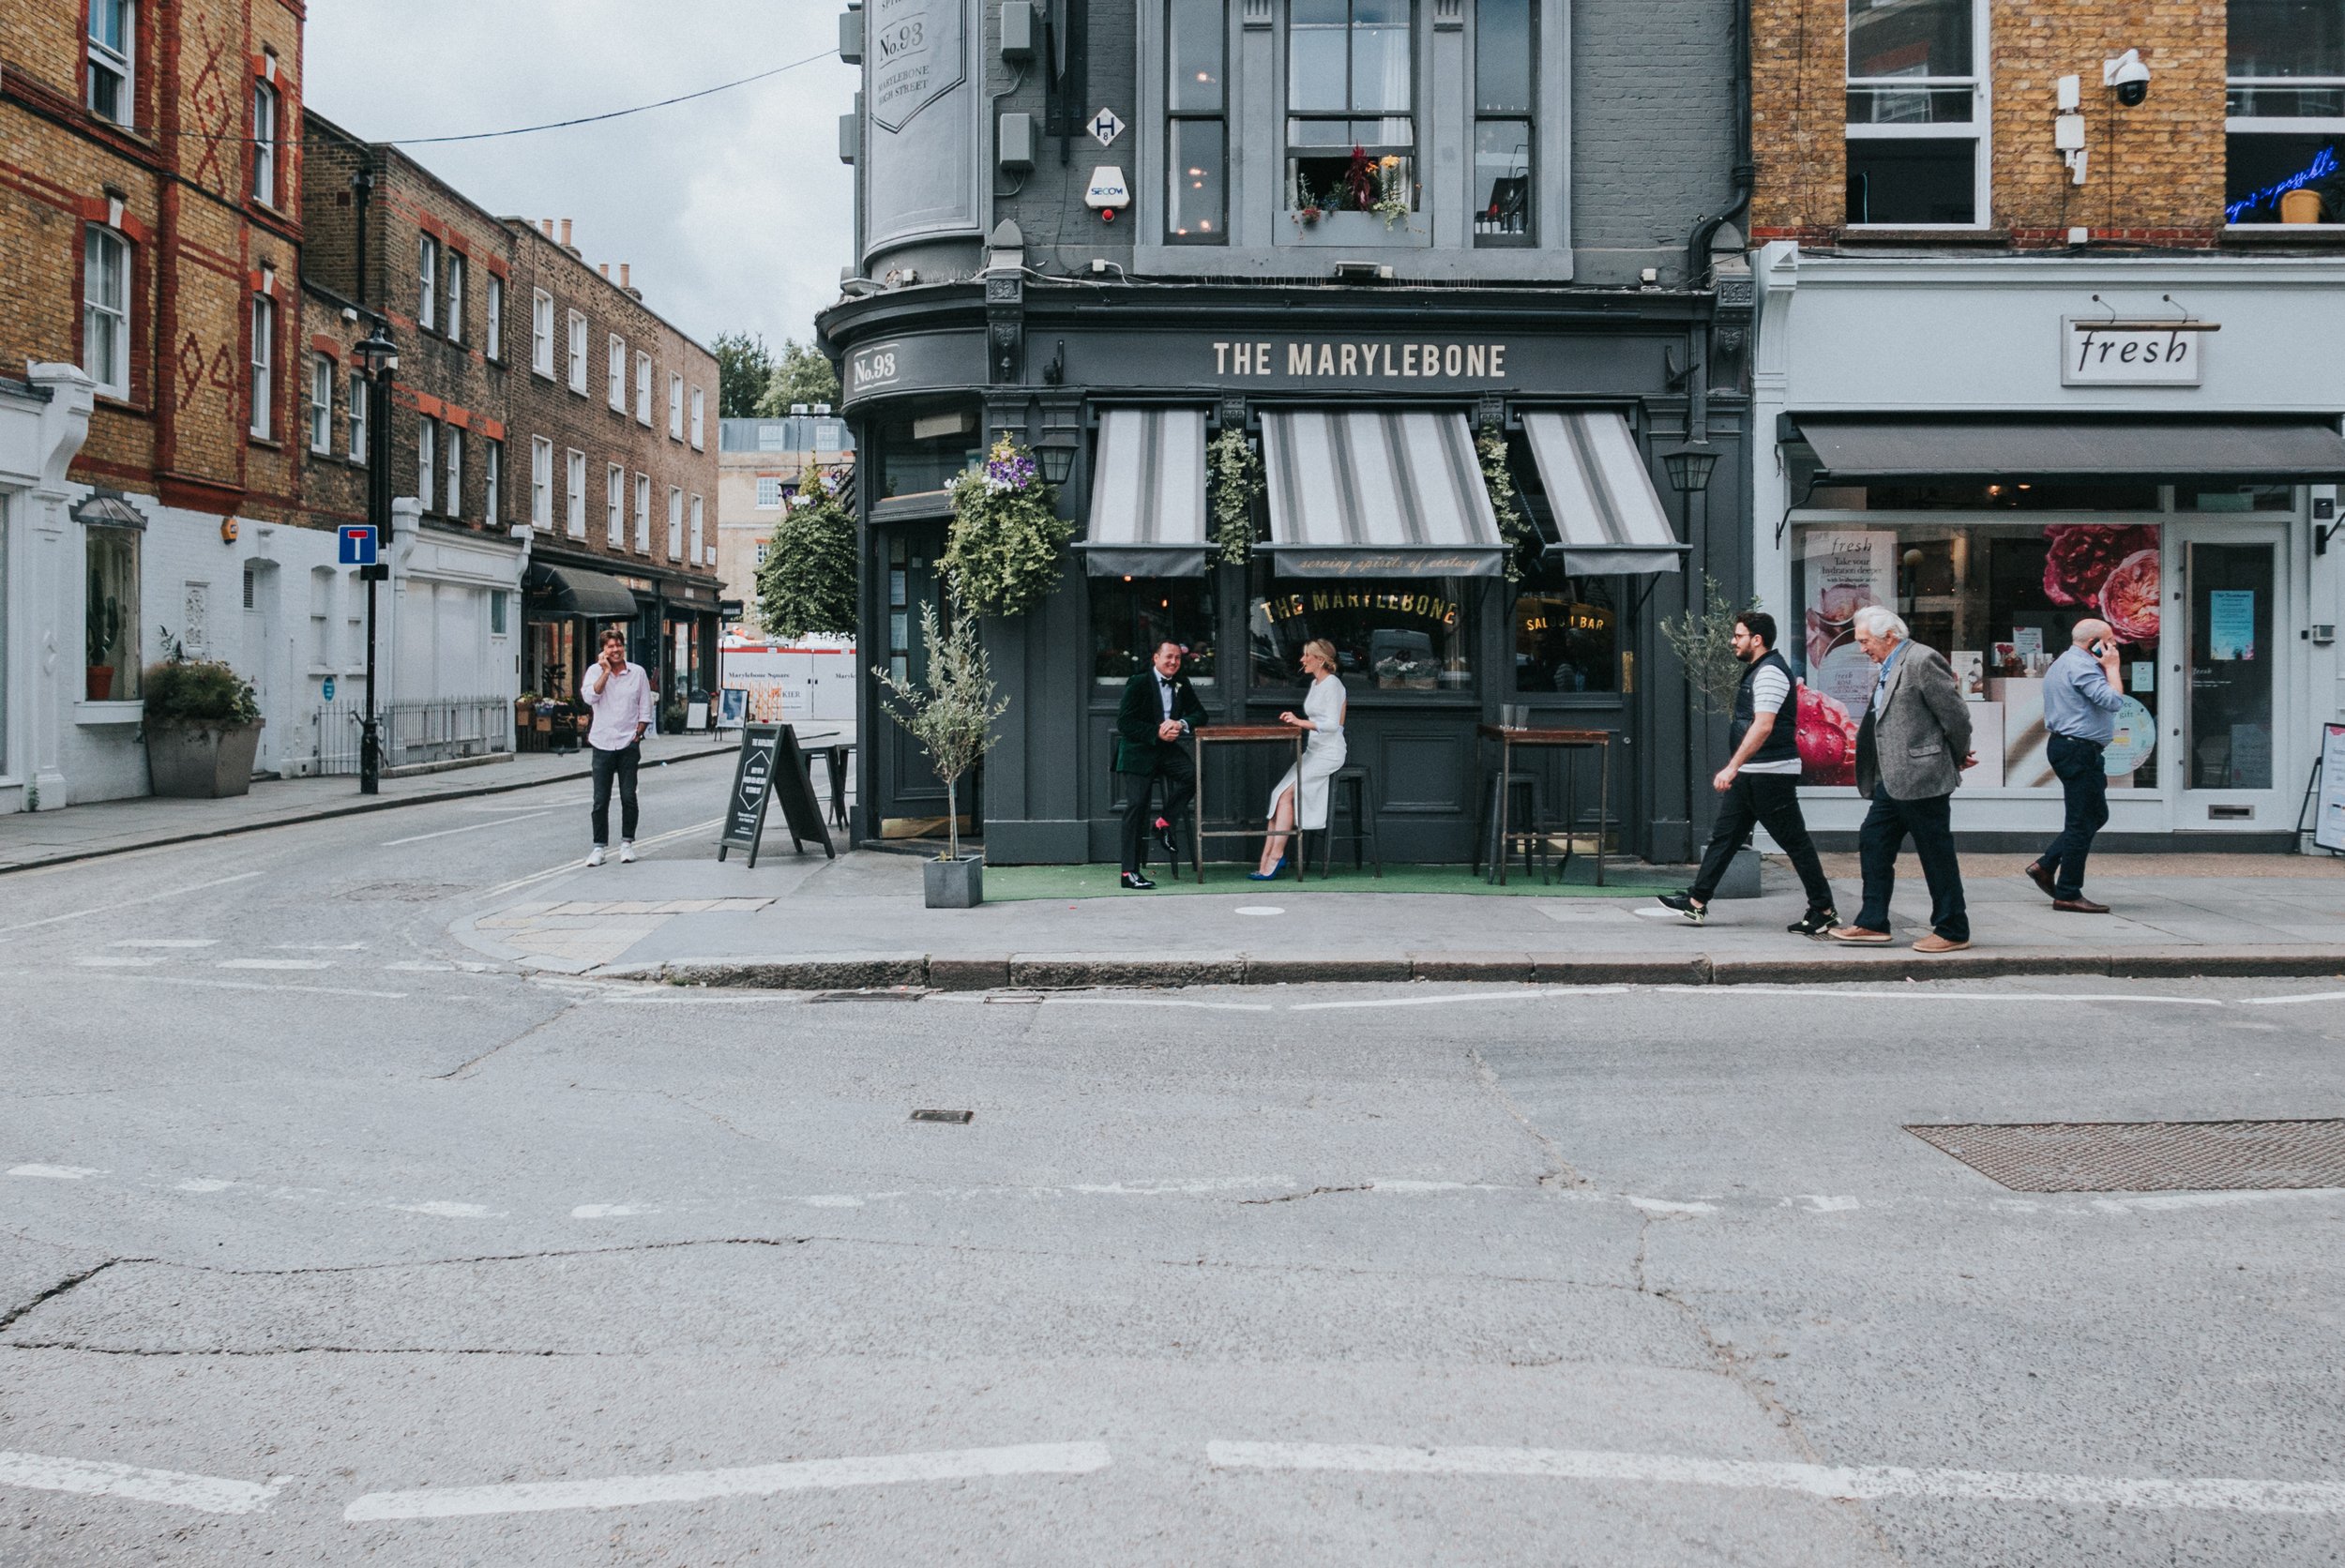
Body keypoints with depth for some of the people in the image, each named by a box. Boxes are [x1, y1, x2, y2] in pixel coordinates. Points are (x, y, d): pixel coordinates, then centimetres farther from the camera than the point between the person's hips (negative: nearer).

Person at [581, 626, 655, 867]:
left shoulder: (638, 673, 4)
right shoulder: (595, 671, 3)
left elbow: (645, 709, 8)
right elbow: (590, 697, -15)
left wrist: (637, 734, -1)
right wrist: (606, 671, -14)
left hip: (628, 744, 0)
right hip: (602, 744, 0)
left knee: (628, 797, 2)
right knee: (600, 799, 0)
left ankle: (627, 843, 14)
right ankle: (599, 846, 6)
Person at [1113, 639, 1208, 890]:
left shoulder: (1181, 684, 9)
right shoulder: (1139, 683, -8)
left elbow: (1199, 714, 11)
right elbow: (1124, 722, -12)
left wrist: (1180, 724, -11)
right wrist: (1157, 732, -19)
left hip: (1167, 747, 5)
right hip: (1138, 750, -5)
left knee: (1193, 774, -24)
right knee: (1136, 805, -10)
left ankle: (1165, 823, -1)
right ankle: (1130, 871, -9)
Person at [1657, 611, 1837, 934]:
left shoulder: (1770, 673, -16)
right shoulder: (1758, 671, 16)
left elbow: (1763, 726, -27)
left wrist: (1732, 767, -31)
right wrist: (1736, 768, 25)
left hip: (1771, 774, -11)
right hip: (1750, 774, 11)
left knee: (1795, 841, -3)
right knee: (1724, 835, 9)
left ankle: (1824, 910, 4)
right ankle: (1697, 902, 11)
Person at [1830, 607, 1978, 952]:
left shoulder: (1923, 660, -14)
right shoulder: (1887, 670, 15)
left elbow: (1956, 713, -14)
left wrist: (1958, 758, -1)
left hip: (1922, 778, -10)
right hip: (1892, 780, 10)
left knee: (1937, 855, -1)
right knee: (1873, 843, 11)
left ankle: (1952, 931, 8)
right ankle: (1873, 923, 18)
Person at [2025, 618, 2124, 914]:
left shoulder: (2063, 664, 20)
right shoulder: (2080, 665, -15)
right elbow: (2113, 701, -22)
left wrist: (2107, 667, 15)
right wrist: (2111, 667, -9)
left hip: (2069, 748, 11)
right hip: (2079, 750, -11)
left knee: (2096, 814, 17)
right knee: (2082, 822, -6)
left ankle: (2046, 865, 15)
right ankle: (2068, 894, -3)